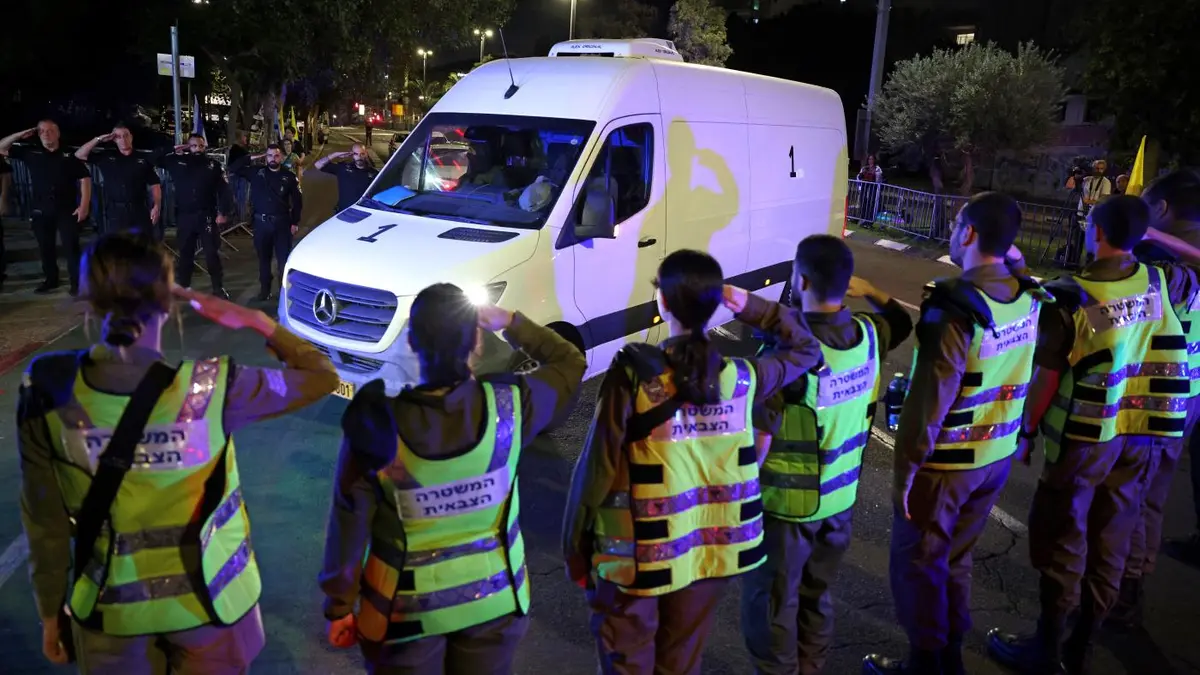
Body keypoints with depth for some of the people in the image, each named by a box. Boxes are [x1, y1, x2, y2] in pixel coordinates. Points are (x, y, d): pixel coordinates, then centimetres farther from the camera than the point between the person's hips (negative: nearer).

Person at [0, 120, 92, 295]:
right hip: (41, 210, 4)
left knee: (71, 247, -4)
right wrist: (21, 135, 0)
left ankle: (77, 284, 1)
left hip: (66, 210, -4)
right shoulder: (31, 153, 8)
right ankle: (51, 281, 24)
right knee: (45, 247, 11)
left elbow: (85, 179, -4)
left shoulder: (69, 156, -1)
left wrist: (84, 205, -11)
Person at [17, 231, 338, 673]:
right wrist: (254, 320, -6)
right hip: (209, 600, -2)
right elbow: (322, 375, -12)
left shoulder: (46, 392, -17)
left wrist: (51, 611, 7)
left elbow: (44, 521, -7)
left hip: (111, 609, 2)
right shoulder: (210, 388, -25)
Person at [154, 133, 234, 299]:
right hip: (184, 217, 2)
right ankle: (182, 287, 25)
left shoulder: (213, 165, 0)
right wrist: (172, 149, 2)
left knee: (212, 253, 0)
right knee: (185, 253, 13)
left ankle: (218, 288, 8)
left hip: (207, 216, -2)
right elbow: (155, 160, 10)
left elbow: (224, 190, -3)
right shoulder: (178, 162, 5)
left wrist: (224, 212, -11)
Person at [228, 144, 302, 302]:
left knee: (284, 258, -1)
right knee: (264, 258, 13)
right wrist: (252, 158, -1)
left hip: (282, 222, -2)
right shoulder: (256, 172, 4)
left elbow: (297, 202, 3)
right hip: (261, 223, 2)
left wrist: (295, 223, -1)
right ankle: (265, 289, 25)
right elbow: (233, 169, 2)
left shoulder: (289, 177, 0)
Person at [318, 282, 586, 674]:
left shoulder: (378, 424, -23)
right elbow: (571, 363, 1)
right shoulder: (509, 406, -19)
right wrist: (512, 323, 1)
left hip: (407, 610, -1)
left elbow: (349, 529, -13)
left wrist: (339, 608, 1)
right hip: (494, 600, 2)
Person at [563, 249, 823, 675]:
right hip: (712, 550, 4)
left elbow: (597, 469, -15)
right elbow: (807, 349, 13)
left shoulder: (633, 374, -18)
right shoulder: (742, 378, -7)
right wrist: (751, 307, 3)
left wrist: (575, 551, -3)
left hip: (640, 556, -3)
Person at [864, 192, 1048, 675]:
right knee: (956, 559, 22)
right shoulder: (1028, 297, -5)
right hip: (997, 455, 7)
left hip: (946, 462, -7)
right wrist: (1012, 258, 9)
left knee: (918, 563, 10)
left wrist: (904, 470, -14)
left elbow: (927, 404, -24)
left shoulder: (954, 311, -25)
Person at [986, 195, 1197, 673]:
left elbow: (1046, 379, -14)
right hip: (1144, 436, 5)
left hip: (1086, 435, -5)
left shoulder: (1071, 297, -18)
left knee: (1062, 540, 8)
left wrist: (1026, 431, -1)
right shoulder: (1160, 282, -4)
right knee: (1110, 542, 15)